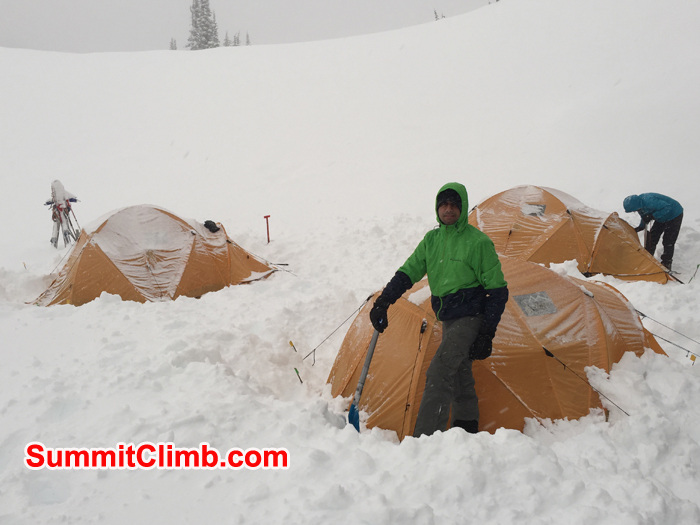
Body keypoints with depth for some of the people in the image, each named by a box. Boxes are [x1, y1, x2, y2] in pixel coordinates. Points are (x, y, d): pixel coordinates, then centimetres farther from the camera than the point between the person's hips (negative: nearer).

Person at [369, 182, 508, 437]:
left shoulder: (478, 242, -12)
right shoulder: (431, 240, 7)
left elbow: (497, 290, -10)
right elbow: (407, 273, 9)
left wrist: (487, 334, -14)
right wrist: (383, 302, -5)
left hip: (469, 318, -7)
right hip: (448, 320, 7)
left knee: (439, 373, -18)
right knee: (459, 378, 17)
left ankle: (424, 439, -17)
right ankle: (467, 433, 32)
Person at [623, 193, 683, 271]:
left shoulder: (649, 202, -40)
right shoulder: (641, 203, -10)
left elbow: (667, 208, -39)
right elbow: (645, 216, 8)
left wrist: (652, 217, -38)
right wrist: (641, 227, -4)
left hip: (674, 215, -9)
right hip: (662, 217, 9)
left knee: (668, 241, -7)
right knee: (652, 237, 9)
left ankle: (666, 264, 6)